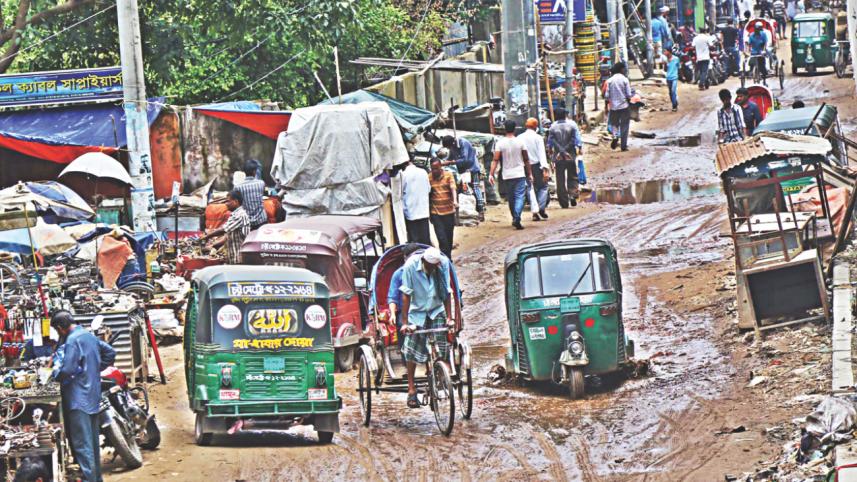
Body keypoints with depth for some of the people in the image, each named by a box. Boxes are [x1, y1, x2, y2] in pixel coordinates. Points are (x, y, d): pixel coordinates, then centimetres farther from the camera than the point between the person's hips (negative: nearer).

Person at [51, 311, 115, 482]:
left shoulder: (72, 340, -16)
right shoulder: (89, 336, 12)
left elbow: (67, 370, -22)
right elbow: (110, 353, 23)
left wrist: (56, 371, -2)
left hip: (78, 398, -9)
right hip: (94, 396, 9)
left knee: (82, 444, -10)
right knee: (93, 441, 16)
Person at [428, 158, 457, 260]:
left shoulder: (448, 175, -2)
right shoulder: (429, 178, 0)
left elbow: (453, 188, -15)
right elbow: (427, 195, 7)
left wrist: (455, 201, -33)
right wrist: (429, 212, 10)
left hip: (449, 211, 1)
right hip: (436, 213, -1)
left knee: (449, 237, 10)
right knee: (442, 238, -9)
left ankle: (448, 258, 25)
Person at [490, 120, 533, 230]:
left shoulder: (500, 143, -4)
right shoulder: (520, 142, -3)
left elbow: (495, 160, -10)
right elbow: (526, 160, 3)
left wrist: (491, 174, -9)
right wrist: (529, 174, 12)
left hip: (507, 175, 1)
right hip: (520, 174, -1)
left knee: (511, 198, 14)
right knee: (519, 197, -5)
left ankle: (515, 218, 26)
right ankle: (517, 219, -23)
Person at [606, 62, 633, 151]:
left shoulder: (609, 80, -2)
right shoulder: (625, 80, -8)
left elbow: (607, 96, -1)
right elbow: (629, 95, -9)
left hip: (613, 107, 2)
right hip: (624, 106, -2)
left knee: (615, 124, 17)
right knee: (624, 126, 8)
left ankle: (615, 136, -12)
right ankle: (624, 145, 8)